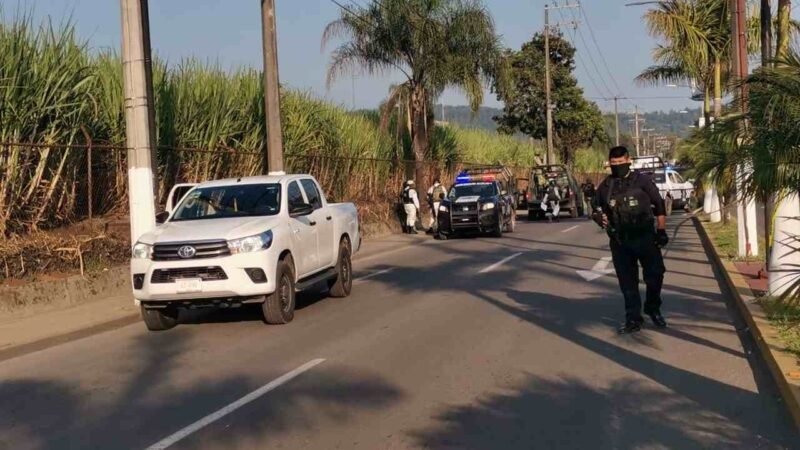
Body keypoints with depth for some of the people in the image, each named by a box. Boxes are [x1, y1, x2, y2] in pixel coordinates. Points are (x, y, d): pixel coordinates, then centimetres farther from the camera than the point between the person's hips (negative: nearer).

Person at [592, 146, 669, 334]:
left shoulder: (642, 181, -1)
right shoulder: (605, 187, 7)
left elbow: (659, 206, 1)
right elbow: (597, 209, 18)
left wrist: (661, 230, -4)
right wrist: (599, 217, -5)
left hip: (645, 237, -2)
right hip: (620, 242, 2)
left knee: (655, 274, -1)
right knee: (627, 282, 5)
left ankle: (653, 309, 24)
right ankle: (633, 319, 12)